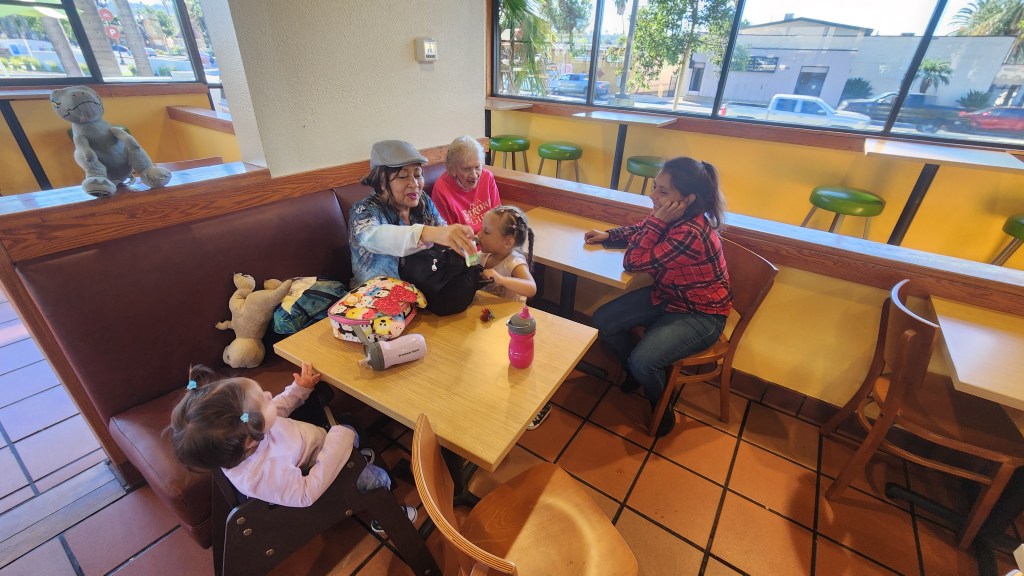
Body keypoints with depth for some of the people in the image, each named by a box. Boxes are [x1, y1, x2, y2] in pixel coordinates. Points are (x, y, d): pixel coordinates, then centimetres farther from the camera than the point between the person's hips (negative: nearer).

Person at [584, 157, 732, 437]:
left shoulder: (690, 234, -34)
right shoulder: (673, 217, -9)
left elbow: (633, 261, -28)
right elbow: (639, 229, 14)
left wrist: (658, 221, -30)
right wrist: (608, 235, 1)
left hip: (700, 314, -8)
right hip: (666, 296, 8)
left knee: (643, 361, -24)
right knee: (602, 321, -1)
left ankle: (661, 407, 14)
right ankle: (634, 372, 26)